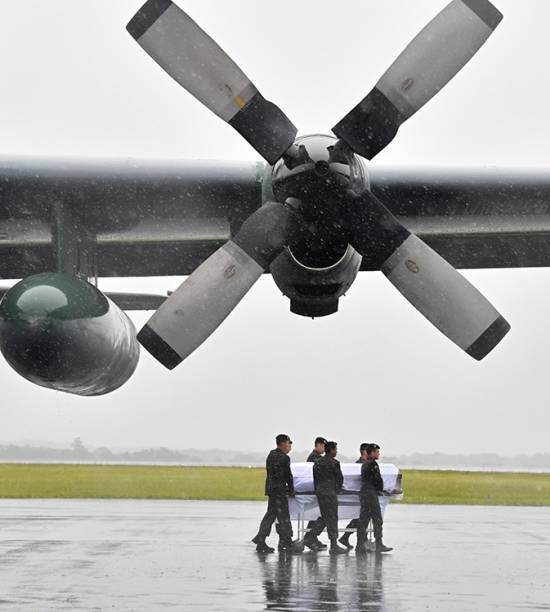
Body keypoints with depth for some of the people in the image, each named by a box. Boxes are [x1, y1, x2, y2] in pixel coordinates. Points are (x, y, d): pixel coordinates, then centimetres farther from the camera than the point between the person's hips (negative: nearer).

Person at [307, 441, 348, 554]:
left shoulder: (317, 462, 11)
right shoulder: (334, 463, -10)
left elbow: (315, 478, 12)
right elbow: (340, 478, -5)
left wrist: (317, 489, 17)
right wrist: (338, 489, 14)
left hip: (319, 492, 7)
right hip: (330, 493, -7)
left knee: (325, 518, 16)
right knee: (332, 519, -1)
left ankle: (308, 538, 9)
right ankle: (334, 546, 2)